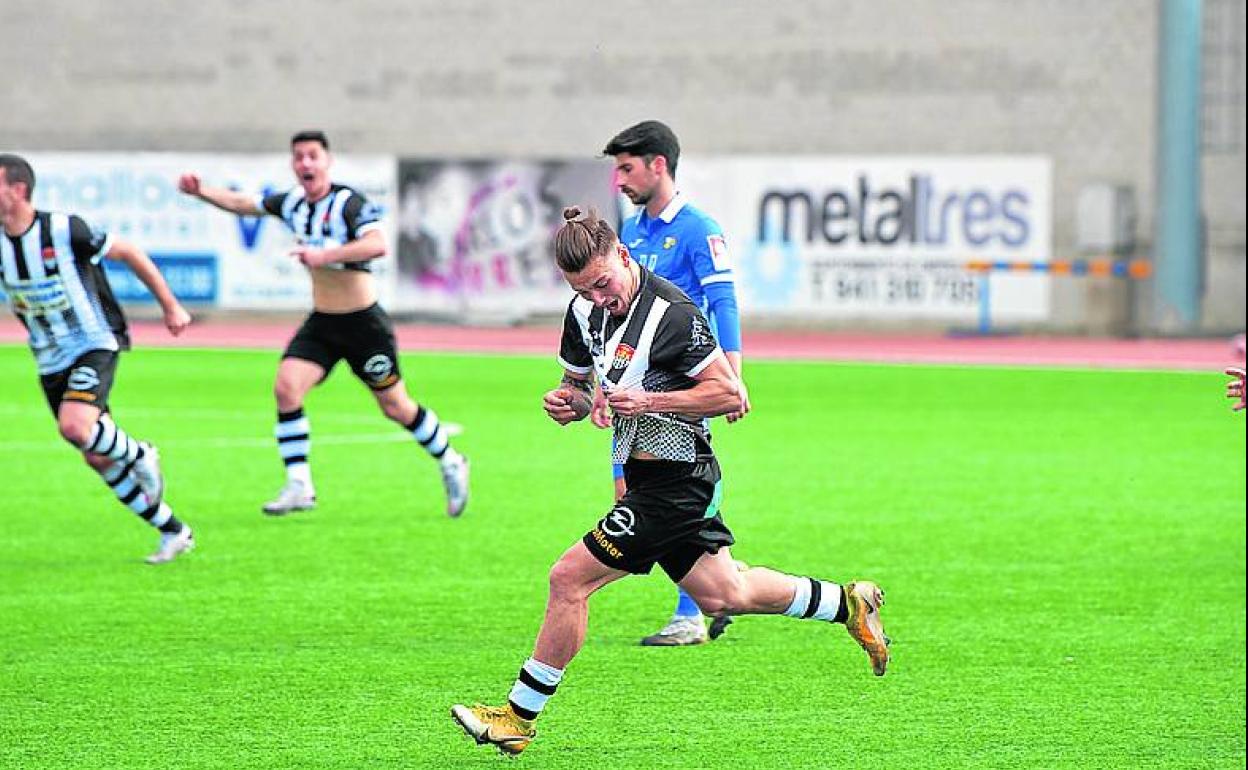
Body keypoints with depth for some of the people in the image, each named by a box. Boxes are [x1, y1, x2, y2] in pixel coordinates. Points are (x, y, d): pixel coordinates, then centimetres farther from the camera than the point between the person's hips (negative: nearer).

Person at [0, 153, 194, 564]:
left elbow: (128, 252, -6)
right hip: (50, 362, 6)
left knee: (75, 427, -30)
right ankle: (174, 533, 17)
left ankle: (140, 455, 1)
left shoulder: (64, 230, -17)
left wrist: (171, 306, -2)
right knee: (97, 458, 4)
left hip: (94, 346, -6)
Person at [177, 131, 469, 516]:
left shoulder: (348, 202, -18)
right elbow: (240, 203, 13)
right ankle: (299, 487, -9)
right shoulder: (293, 203, 3)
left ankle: (451, 464, 27)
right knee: (286, 388, -14)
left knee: (395, 406, 3)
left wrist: (325, 255, -41)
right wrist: (201, 191, -4)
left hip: (364, 324, -6)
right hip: (321, 323, 6)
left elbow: (377, 244, -33)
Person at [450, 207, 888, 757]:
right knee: (722, 594, 18)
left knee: (570, 578, -10)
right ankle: (847, 603, 34)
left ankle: (520, 717, -1)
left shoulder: (670, 313, -21)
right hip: (647, 476, 9)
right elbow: (579, 382, 17)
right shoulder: (585, 310, 4)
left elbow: (729, 393, -20)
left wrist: (649, 401, -26)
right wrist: (568, 401, -7)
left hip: (673, 480, -9)